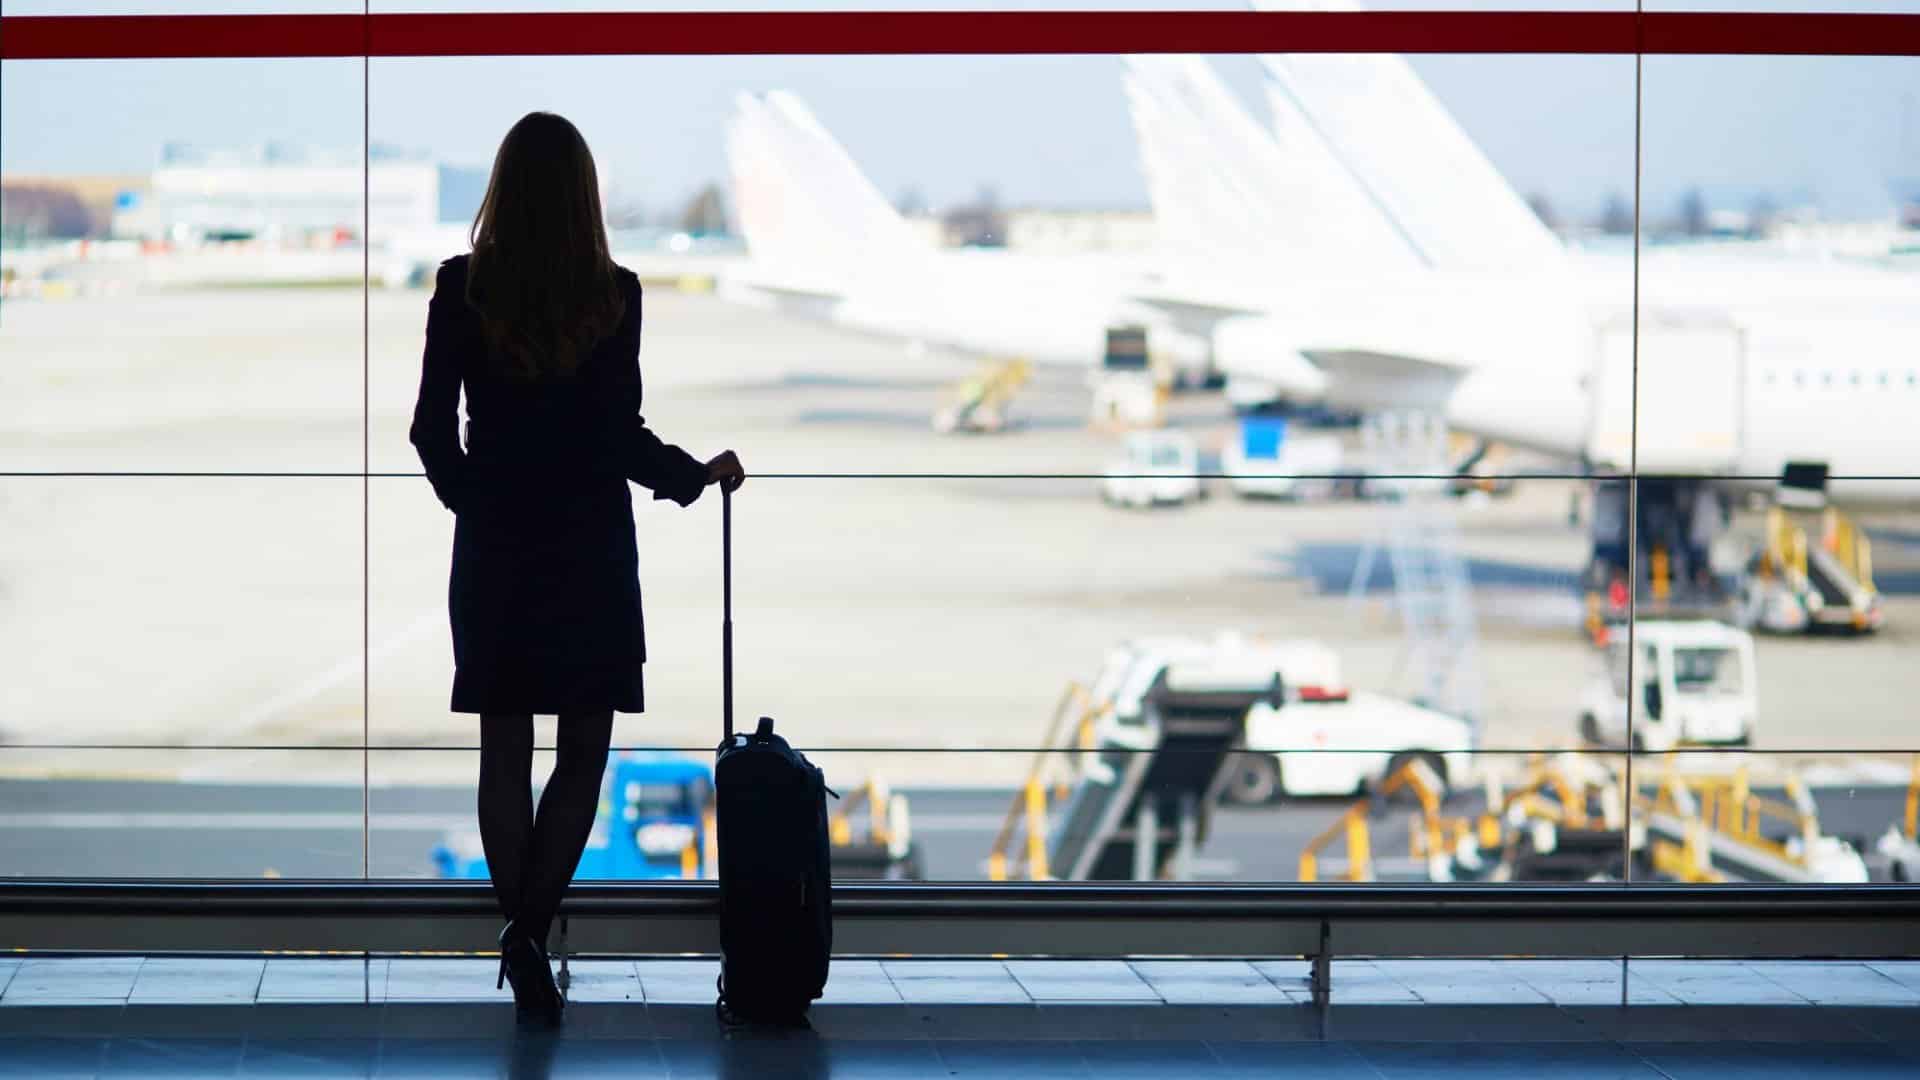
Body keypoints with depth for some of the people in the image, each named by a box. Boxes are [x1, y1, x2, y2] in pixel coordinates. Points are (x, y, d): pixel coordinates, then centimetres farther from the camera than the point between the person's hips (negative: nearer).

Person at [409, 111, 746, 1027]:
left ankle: (523, 945, 7)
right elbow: (621, 436, -10)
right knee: (583, 751, 7)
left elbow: (432, 428, -1)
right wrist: (700, 476, 7)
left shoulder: (463, 289, -5)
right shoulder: (613, 296, -9)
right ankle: (531, 926, -8)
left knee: (506, 751, 8)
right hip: (589, 549, -1)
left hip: (494, 548, 1)